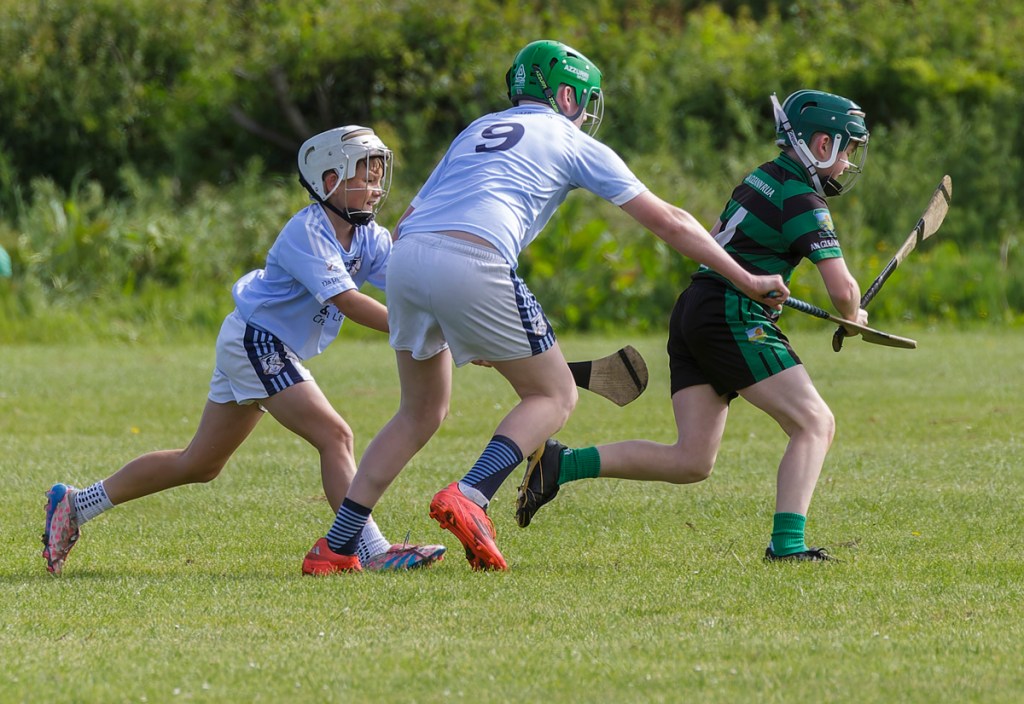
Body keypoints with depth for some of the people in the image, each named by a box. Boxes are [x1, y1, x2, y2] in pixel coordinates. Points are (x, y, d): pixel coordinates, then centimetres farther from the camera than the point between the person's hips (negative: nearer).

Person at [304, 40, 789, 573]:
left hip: (405, 256, 6)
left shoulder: (476, 131, 33)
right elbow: (668, 223, 20)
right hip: (473, 264, -6)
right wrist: (746, 280, 28)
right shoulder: (574, 144, 18)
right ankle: (469, 499, -12)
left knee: (422, 413, 21)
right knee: (554, 396, 10)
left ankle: (337, 547, 13)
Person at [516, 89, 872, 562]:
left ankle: (560, 465, -1)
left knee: (691, 462, 5)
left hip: (692, 310, 9)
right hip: (733, 316, -9)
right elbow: (842, 289, -12)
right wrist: (852, 318, 9)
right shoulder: (803, 202, -9)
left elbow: (712, 237, 34)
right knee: (815, 425, -7)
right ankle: (787, 543, -20)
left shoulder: (763, 178, 18)